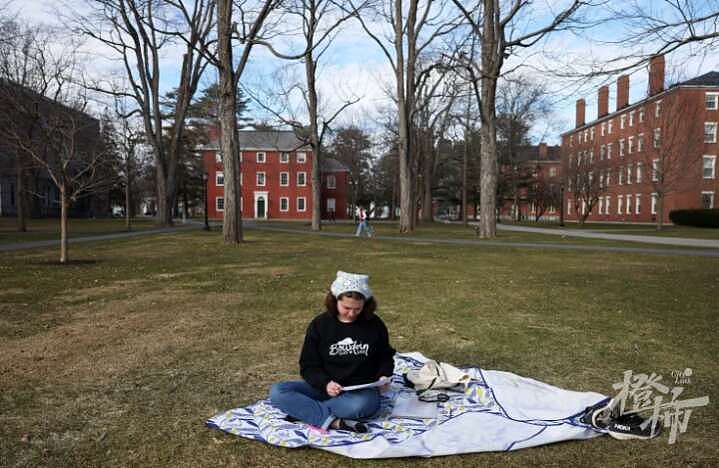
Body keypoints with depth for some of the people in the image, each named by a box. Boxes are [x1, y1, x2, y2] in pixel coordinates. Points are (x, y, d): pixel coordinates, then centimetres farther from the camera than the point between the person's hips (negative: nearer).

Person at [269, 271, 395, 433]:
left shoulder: (375, 324, 0)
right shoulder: (319, 324, -2)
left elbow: (385, 357, 15)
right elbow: (308, 366, -2)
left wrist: (384, 376, -6)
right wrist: (325, 384, -21)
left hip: (362, 391, -1)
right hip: (324, 388, 2)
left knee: (359, 406, -39)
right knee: (277, 391, -22)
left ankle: (302, 411, -21)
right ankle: (335, 422, -31)